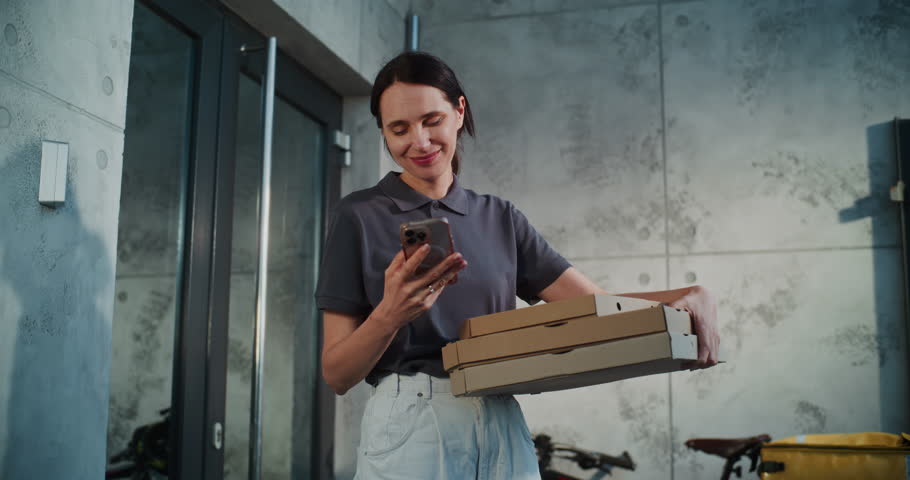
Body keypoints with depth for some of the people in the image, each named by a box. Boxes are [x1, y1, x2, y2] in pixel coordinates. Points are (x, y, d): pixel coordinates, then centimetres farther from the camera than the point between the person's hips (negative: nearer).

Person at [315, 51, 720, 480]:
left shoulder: (500, 218, 9)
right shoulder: (360, 216, -1)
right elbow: (336, 375, -3)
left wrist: (690, 297, -15)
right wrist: (390, 314, -21)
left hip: (502, 432, 4)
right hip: (410, 428, -3)